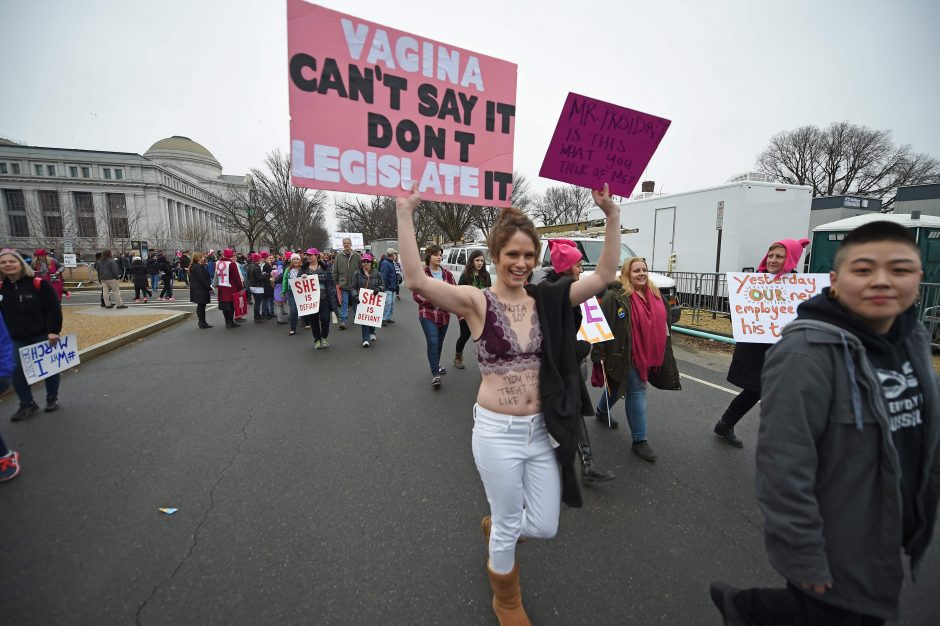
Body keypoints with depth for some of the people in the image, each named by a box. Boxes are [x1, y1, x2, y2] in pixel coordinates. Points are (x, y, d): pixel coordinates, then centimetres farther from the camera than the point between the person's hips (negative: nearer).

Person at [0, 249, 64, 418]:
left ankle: (52, 399, 27)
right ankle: (27, 404, 20)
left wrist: (54, 331, -16)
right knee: (16, 372, 3)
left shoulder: (38, 284, -12)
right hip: (16, 339, 4)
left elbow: (54, 308, -12)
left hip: (43, 336, -4)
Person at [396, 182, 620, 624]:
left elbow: (603, 276, -5)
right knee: (508, 528, 17)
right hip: (497, 432, -4)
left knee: (544, 526, 18)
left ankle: (496, 528, 53)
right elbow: (417, 281, -26)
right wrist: (405, 214, -28)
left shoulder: (546, 300, -1)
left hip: (542, 430, 4)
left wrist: (612, 217, -11)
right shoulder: (477, 302, -12)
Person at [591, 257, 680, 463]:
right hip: (624, 354, -7)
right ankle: (639, 440, 9)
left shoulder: (655, 295, 8)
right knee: (637, 391, -4)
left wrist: (664, 353, 21)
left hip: (646, 354, 7)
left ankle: (601, 411, 48)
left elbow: (662, 321, 20)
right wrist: (599, 355, -21)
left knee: (617, 385, 23)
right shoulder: (615, 296, -16)